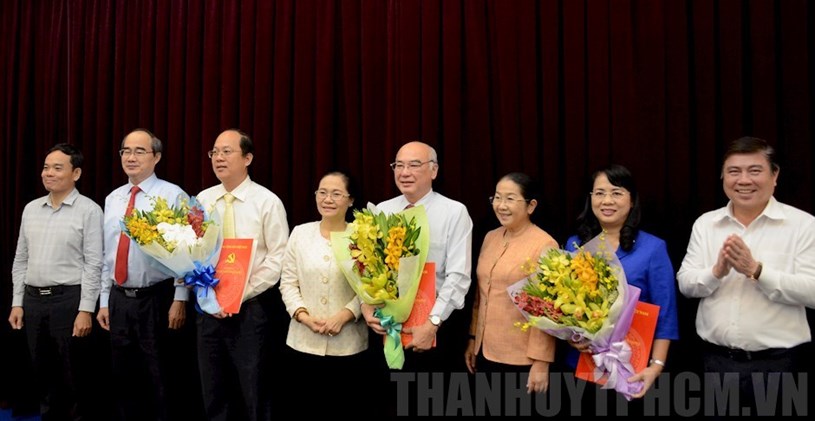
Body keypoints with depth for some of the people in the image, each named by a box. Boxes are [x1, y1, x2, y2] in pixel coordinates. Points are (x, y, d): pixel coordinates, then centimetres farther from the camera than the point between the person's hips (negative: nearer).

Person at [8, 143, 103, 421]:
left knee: (73, 375, 4)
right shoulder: (31, 209, 11)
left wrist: (86, 310, -15)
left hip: (69, 299, -5)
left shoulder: (89, 210, -8)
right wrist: (17, 303, 9)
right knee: (43, 372, 15)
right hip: (33, 299, 6)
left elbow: (93, 264, -11)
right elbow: (20, 260, 14)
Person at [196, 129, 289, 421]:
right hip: (208, 309, 4)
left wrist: (240, 295, -14)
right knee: (213, 395, 15)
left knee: (253, 395, 8)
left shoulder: (267, 202, -6)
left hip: (250, 309, -4)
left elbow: (278, 259, -10)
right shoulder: (202, 200, 7)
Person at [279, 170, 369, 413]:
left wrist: (343, 316, -16)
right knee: (304, 406, 13)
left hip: (348, 344, -2)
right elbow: (288, 283, 4)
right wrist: (304, 316, -10)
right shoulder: (300, 233, 4)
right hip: (304, 342, 2)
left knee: (343, 408, 10)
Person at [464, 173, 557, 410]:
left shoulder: (544, 245, -13)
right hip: (486, 352, 6)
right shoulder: (490, 238, 6)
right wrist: (472, 339, 14)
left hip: (522, 359, -6)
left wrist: (541, 362, -15)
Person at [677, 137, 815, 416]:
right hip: (715, 359, 3)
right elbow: (685, 283, 1)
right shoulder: (705, 223, 5)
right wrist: (717, 271, -17)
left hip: (776, 362, -3)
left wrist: (756, 270, -22)